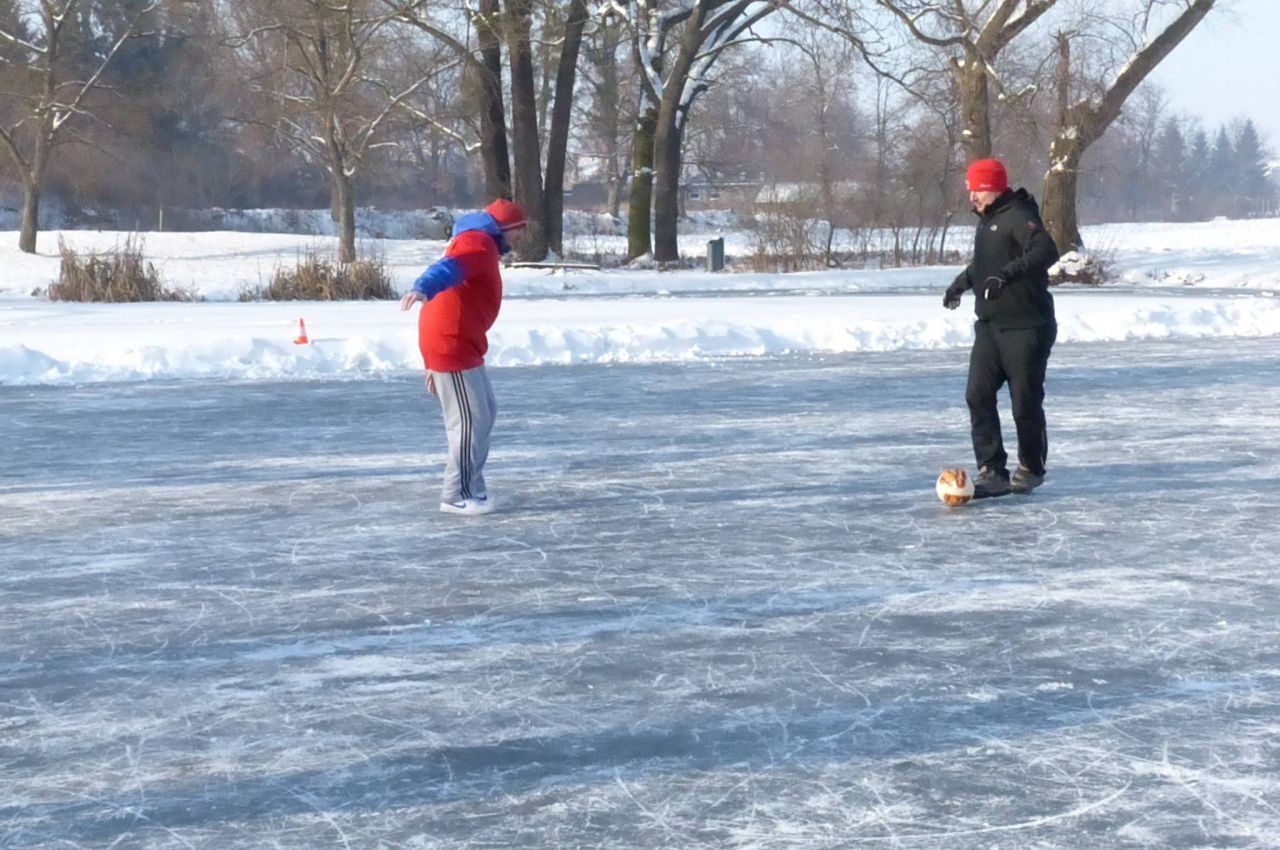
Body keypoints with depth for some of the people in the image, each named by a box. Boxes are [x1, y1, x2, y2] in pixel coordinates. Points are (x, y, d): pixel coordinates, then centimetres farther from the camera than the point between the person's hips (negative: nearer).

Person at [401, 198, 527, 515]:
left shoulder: (481, 248, 26)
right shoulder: (477, 243, -9)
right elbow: (449, 268, -31)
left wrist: (435, 363, 28)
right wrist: (423, 288, -53)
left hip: (456, 345, 11)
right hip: (451, 346, -11)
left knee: (484, 412, 17)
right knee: (471, 419, -8)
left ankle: (471, 487, 22)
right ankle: (457, 495, -2)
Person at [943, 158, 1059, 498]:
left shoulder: (1017, 216, -14)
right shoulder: (987, 221, 16)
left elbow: (1046, 250, -31)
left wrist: (1006, 275, -39)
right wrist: (961, 283, 44)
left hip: (1026, 327, -8)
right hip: (989, 326, 9)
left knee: (1025, 402, 1)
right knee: (978, 396, -3)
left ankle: (1031, 469, 19)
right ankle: (992, 471, -1)